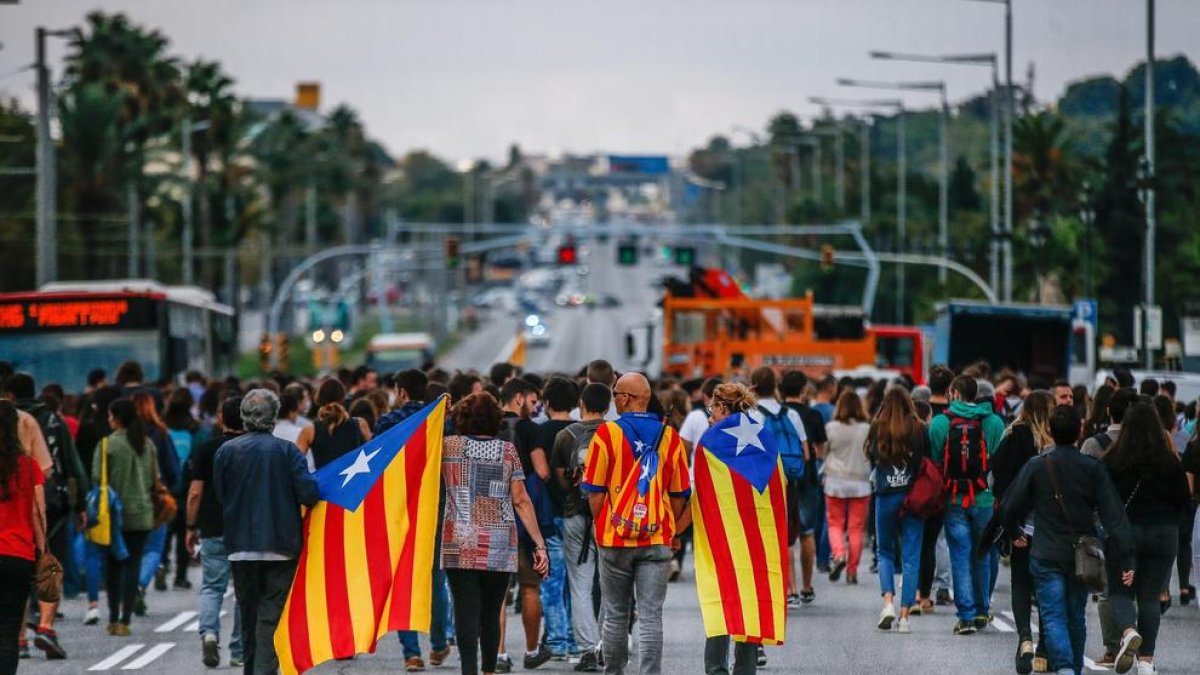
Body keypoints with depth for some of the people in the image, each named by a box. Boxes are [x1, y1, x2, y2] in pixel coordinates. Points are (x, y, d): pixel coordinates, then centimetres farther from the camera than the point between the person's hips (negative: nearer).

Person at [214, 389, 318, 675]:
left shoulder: (227, 451, -3)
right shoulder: (286, 450, -8)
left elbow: (219, 494, 4)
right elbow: (308, 493, -13)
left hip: (240, 545, 2)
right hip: (280, 544, -2)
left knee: (248, 613, 16)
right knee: (271, 614, -1)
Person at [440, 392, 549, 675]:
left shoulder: (447, 446, 0)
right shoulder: (507, 450, 4)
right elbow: (521, 501, 1)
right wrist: (540, 544, 2)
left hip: (459, 545, -2)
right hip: (500, 546, 2)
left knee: (467, 613, -7)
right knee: (491, 614, 13)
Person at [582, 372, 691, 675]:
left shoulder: (607, 434, -5)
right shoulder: (670, 437, 2)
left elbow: (595, 492, -4)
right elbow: (680, 494, 7)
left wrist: (601, 527, 10)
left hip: (615, 540, -1)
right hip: (658, 541, 1)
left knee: (615, 616, 11)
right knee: (651, 616, -1)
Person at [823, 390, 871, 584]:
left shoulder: (831, 428, -7)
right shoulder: (867, 429, -6)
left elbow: (822, 452, 1)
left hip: (835, 482, -1)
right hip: (860, 483, 1)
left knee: (835, 524, 12)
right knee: (856, 527, 7)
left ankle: (838, 554, -13)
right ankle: (852, 570, 8)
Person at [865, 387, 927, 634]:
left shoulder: (878, 429, -4)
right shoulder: (918, 429, -5)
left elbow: (871, 459, -2)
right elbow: (929, 462, -5)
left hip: (885, 496, 0)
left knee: (885, 552, 16)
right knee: (910, 557, 5)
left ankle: (888, 602, -4)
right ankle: (904, 616, 2)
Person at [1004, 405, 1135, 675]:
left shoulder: (1036, 466, -6)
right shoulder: (1093, 468, -5)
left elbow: (1011, 507, 0)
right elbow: (1114, 515, -8)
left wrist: (1015, 533, 21)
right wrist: (1125, 559, -7)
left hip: (1046, 555, -2)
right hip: (1081, 557, 2)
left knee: (1053, 617, -5)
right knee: (1076, 617, 17)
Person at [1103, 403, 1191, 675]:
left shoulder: (1113, 461, -9)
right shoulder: (1170, 462, -5)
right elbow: (1185, 501, 2)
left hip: (1125, 532, -2)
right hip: (1164, 534, 2)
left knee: (1120, 592, 7)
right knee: (1150, 597, 10)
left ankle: (1128, 631, -23)